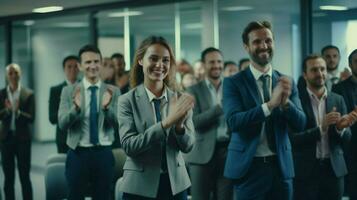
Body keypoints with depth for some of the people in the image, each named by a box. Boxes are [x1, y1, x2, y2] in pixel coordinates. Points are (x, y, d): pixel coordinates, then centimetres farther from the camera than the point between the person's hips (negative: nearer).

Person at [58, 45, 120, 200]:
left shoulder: (113, 91, 1)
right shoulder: (69, 91, 0)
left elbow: (117, 122, -7)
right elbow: (62, 124, -8)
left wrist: (107, 107, -28)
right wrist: (76, 107, -27)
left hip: (104, 154, 1)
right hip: (78, 153, -1)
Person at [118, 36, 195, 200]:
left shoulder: (180, 99, 1)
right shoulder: (127, 101, -6)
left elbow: (188, 146, -1)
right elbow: (128, 145, -16)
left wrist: (179, 125, -21)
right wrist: (166, 123, -25)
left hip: (176, 184, 3)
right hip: (140, 186, -2)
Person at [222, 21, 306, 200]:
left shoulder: (286, 82, 5)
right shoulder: (233, 83, -4)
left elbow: (300, 124, -1)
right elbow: (233, 121, -17)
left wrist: (286, 102, -21)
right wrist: (270, 104, -26)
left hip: (281, 166, 3)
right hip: (248, 167, -3)